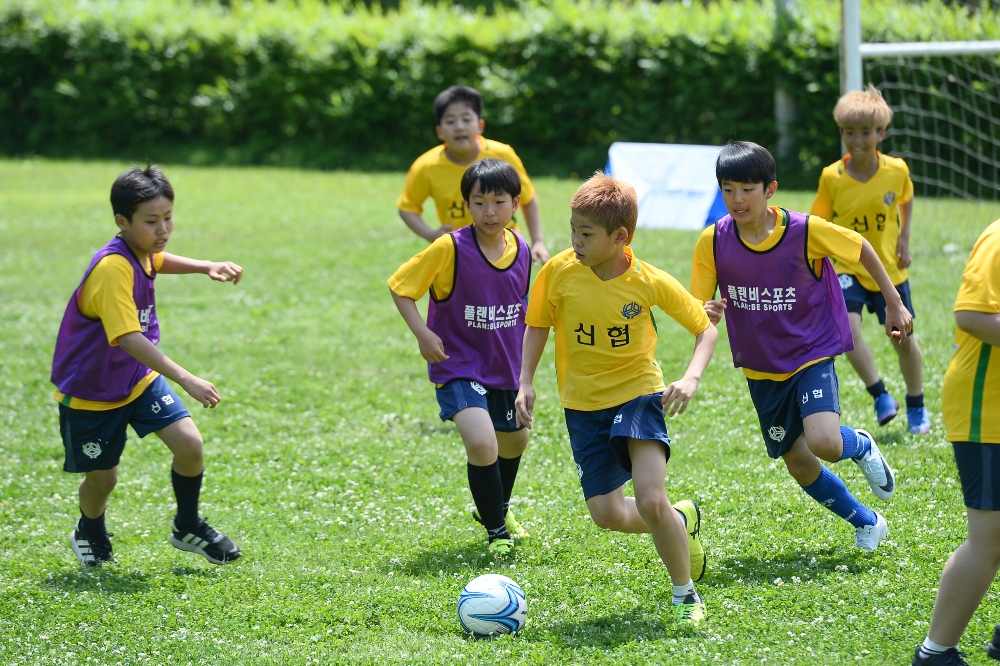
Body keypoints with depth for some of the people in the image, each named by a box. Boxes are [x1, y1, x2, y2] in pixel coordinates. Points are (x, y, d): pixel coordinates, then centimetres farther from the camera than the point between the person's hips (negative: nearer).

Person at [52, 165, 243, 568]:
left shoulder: (141, 253, -4)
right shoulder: (112, 268, -31)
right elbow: (127, 338, -41)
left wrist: (207, 267, 6)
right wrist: (185, 380, -47)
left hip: (139, 377, 7)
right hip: (91, 392, -7)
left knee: (190, 444, -9)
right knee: (102, 476, 7)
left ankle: (188, 528, 14)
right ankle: (90, 533, 41)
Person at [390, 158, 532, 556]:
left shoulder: (521, 251, -3)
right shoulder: (450, 249, -19)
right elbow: (400, 286, -11)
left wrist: (525, 362, 16)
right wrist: (422, 334, -22)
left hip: (506, 368, 6)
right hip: (459, 368, -6)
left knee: (515, 440, 24)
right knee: (481, 443, -24)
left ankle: (498, 507, 53)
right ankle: (497, 531, -6)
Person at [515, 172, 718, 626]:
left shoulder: (651, 283, -16)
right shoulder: (559, 272, -13)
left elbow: (705, 328, -4)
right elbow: (537, 324, 5)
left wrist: (691, 378, -19)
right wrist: (526, 382, -5)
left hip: (638, 392, -3)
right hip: (584, 404, 3)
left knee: (651, 500, -19)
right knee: (608, 515, -2)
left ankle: (685, 594, 1)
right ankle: (682, 520, 29)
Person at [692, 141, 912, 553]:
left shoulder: (806, 231, -18)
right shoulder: (713, 242, -13)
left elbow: (861, 249, -1)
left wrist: (894, 304, 5)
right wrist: (706, 314, -32)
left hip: (811, 356, -3)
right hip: (761, 370, 3)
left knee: (824, 443, -26)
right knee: (799, 465, 9)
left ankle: (861, 447, 11)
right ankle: (866, 523, 34)